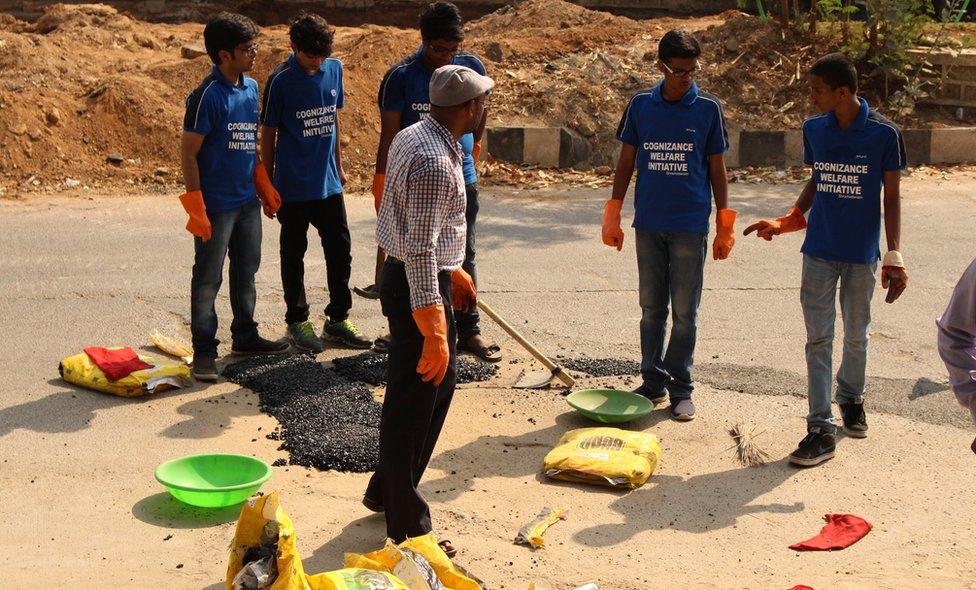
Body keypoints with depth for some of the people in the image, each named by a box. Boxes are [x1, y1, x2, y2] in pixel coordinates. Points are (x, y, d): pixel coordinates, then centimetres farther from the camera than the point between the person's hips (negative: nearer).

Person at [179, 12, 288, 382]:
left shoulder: (251, 88, 8)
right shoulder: (208, 95, -16)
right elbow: (189, 153, -15)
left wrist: (264, 187, 18)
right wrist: (196, 207, -18)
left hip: (248, 201, 8)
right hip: (216, 205, -8)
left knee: (246, 271, 17)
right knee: (208, 279, 1)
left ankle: (245, 336, 31)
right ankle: (204, 350, 8)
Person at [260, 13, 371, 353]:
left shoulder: (334, 68, 3)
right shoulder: (281, 80, -12)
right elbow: (268, 134, -6)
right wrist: (268, 183, -4)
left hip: (328, 182, 5)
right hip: (293, 186, -5)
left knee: (340, 249, 9)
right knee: (293, 255, 7)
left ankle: (337, 320, 21)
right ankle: (296, 323, 19)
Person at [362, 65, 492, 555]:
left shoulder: (414, 136, 8)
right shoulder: (434, 162, -25)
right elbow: (420, 250, -29)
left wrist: (453, 268, 29)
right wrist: (434, 332, -29)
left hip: (427, 276, 11)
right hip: (419, 286, -11)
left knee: (441, 383, 22)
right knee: (414, 402, 0)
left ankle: (387, 492, 36)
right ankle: (407, 527, 14)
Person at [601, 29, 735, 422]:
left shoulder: (708, 109, -1)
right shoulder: (641, 106, 3)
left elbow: (717, 169, 4)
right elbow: (626, 162, 9)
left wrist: (724, 226, 2)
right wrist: (613, 216, 6)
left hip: (690, 226, -2)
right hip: (648, 223, 2)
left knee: (685, 312, 3)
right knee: (651, 308, 10)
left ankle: (681, 389, 14)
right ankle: (653, 381, 21)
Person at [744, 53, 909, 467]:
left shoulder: (883, 134, -9)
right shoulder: (814, 129, 2)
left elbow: (892, 197, -4)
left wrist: (894, 255, -9)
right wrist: (788, 220, 4)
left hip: (862, 252, -2)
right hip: (820, 250, 2)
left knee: (856, 334, 13)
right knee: (818, 338, -1)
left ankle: (851, 398, 38)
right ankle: (821, 428, 1)